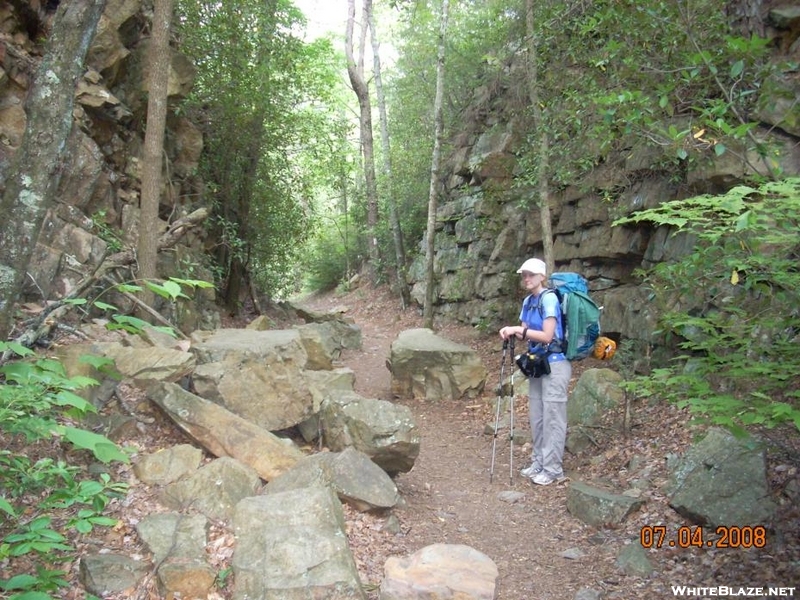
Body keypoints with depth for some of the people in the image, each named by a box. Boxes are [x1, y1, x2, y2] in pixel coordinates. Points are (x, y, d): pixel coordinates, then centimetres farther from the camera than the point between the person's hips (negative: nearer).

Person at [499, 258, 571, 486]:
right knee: (536, 416, 13)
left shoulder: (549, 298, -16)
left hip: (555, 364, -9)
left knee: (552, 417, -2)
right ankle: (539, 462, 24)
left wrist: (519, 330, -21)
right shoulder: (528, 301, 9)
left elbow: (547, 336, -21)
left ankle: (553, 469, 7)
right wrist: (513, 332, -9)